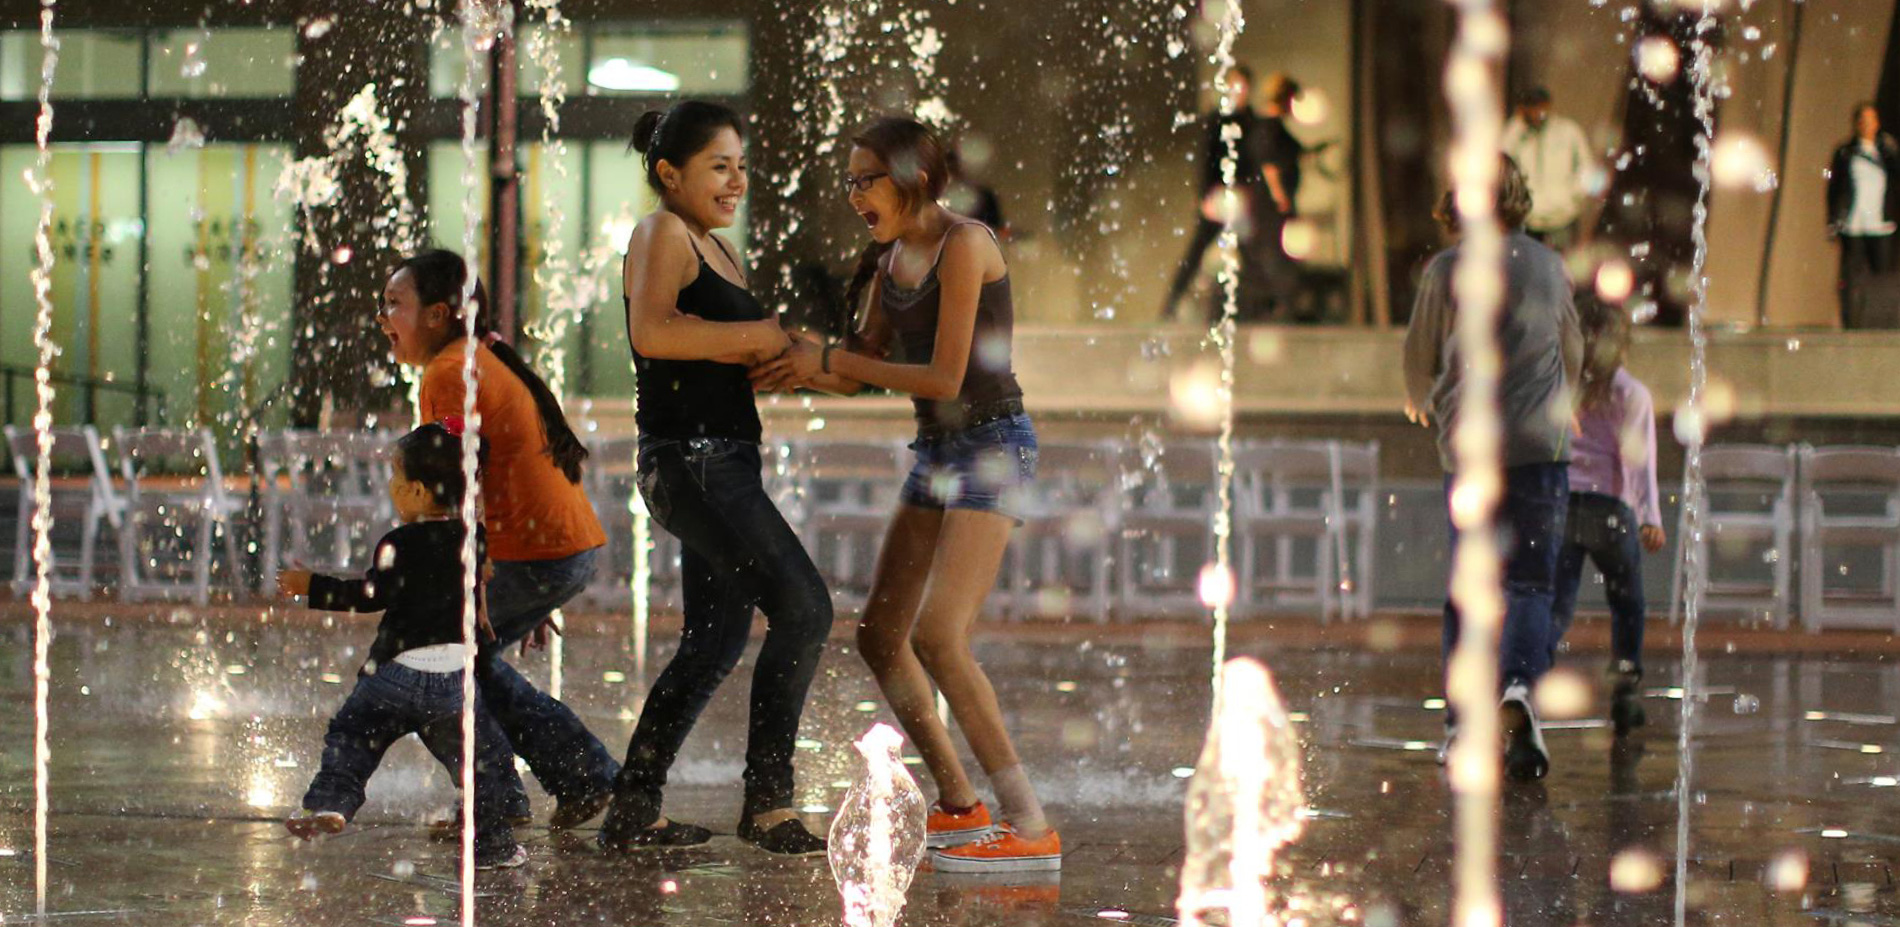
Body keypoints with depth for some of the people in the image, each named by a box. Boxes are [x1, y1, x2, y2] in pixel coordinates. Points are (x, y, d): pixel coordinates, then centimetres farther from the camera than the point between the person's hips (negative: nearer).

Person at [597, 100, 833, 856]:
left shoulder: (716, 247, 20)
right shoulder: (662, 234, -9)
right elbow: (651, 332, -26)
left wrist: (787, 354, 3)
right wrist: (760, 334, -18)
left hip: (723, 463, 10)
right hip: (690, 459, -10)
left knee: (717, 642, 13)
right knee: (803, 609, -16)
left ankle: (632, 811, 17)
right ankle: (768, 801, -15)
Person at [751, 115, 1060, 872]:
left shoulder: (964, 244, -17)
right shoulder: (893, 258, 10)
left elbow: (946, 378, -20)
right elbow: (859, 374, 16)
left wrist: (827, 359, -15)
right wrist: (786, 373, -1)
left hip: (993, 447, -9)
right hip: (938, 454, 9)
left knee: (938, 637, -22)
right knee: (880, 638, 11)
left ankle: (1030, 829, -22)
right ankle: (958, 806, 24)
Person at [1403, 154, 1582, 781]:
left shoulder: (1444, 271, -1)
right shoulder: (1549, 267, 6)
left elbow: (1418, 359, 9)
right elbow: (1573, 357, 21)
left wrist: (1424, 402, 33)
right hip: (1539, 445, 0)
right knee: (1529, 581, -1)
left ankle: (1462, 723, 10)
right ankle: (1519, 686, -26)